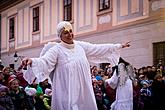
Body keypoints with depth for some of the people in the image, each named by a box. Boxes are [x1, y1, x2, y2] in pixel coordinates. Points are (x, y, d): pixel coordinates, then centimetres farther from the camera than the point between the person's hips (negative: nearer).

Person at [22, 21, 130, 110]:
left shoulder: (81, 45, 9)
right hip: (67, 91, -5)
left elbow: (99, 49, 16)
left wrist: (119, 46, 19)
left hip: (83, 90, 5)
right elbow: (44, 61, -21)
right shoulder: (57, 49, -8)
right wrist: (32, 61, -43)